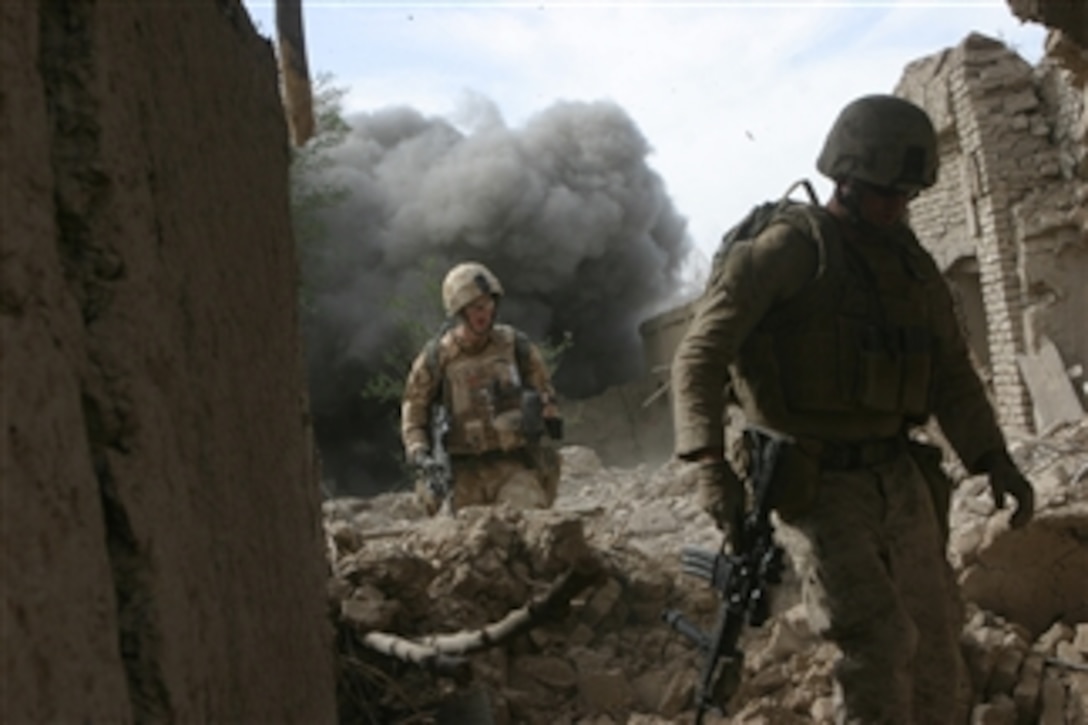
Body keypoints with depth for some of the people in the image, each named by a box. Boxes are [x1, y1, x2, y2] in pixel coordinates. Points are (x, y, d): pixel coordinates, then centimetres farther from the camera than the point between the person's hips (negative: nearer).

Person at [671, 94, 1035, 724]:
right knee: (879, 644, -18)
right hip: (817, 484, -7)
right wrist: (710, 463, -27)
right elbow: (701, 355, -14)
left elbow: (952, 373, 15)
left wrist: (994, 459, -1)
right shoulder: (790, 251, -9)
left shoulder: (914, 263, 11)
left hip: (900, 480, 7)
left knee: (935, 649, 8)